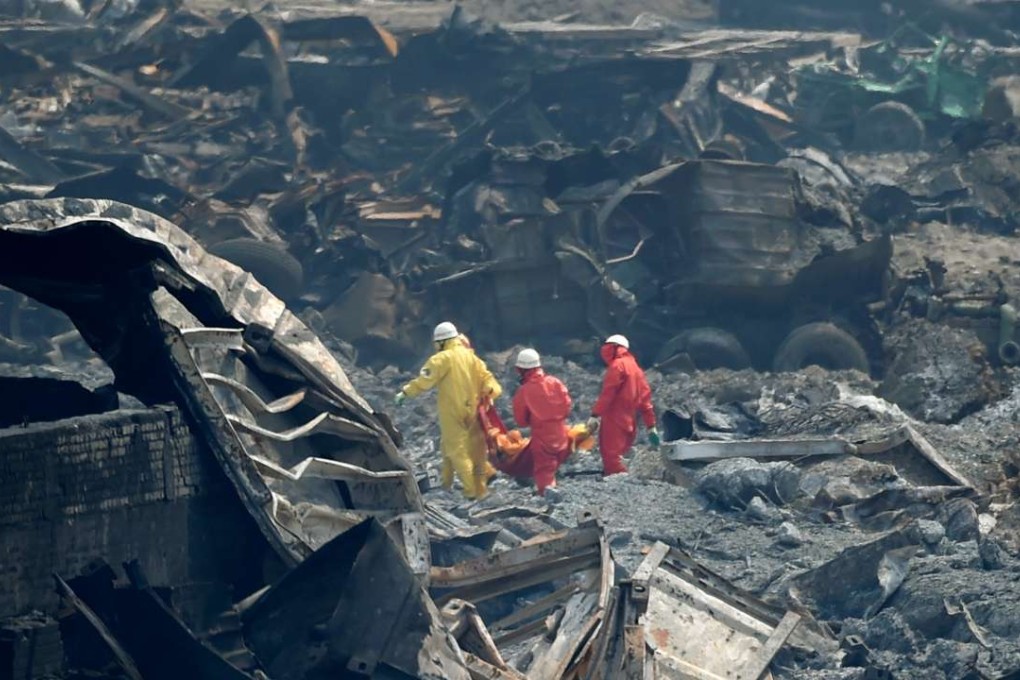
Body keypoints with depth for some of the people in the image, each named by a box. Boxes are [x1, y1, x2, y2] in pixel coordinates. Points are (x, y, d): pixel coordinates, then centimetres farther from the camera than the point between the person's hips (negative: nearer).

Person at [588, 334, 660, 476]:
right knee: (613, 457, 13)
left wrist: (595, 415, -21)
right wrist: (651, 426, 18)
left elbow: (607, 393, -17)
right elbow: (645, 398, 19)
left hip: (614, 421, -9)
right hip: (628, 423, 9)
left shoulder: (617, 365, -6)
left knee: (611, 457, -12)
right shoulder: (634, 367, 21)